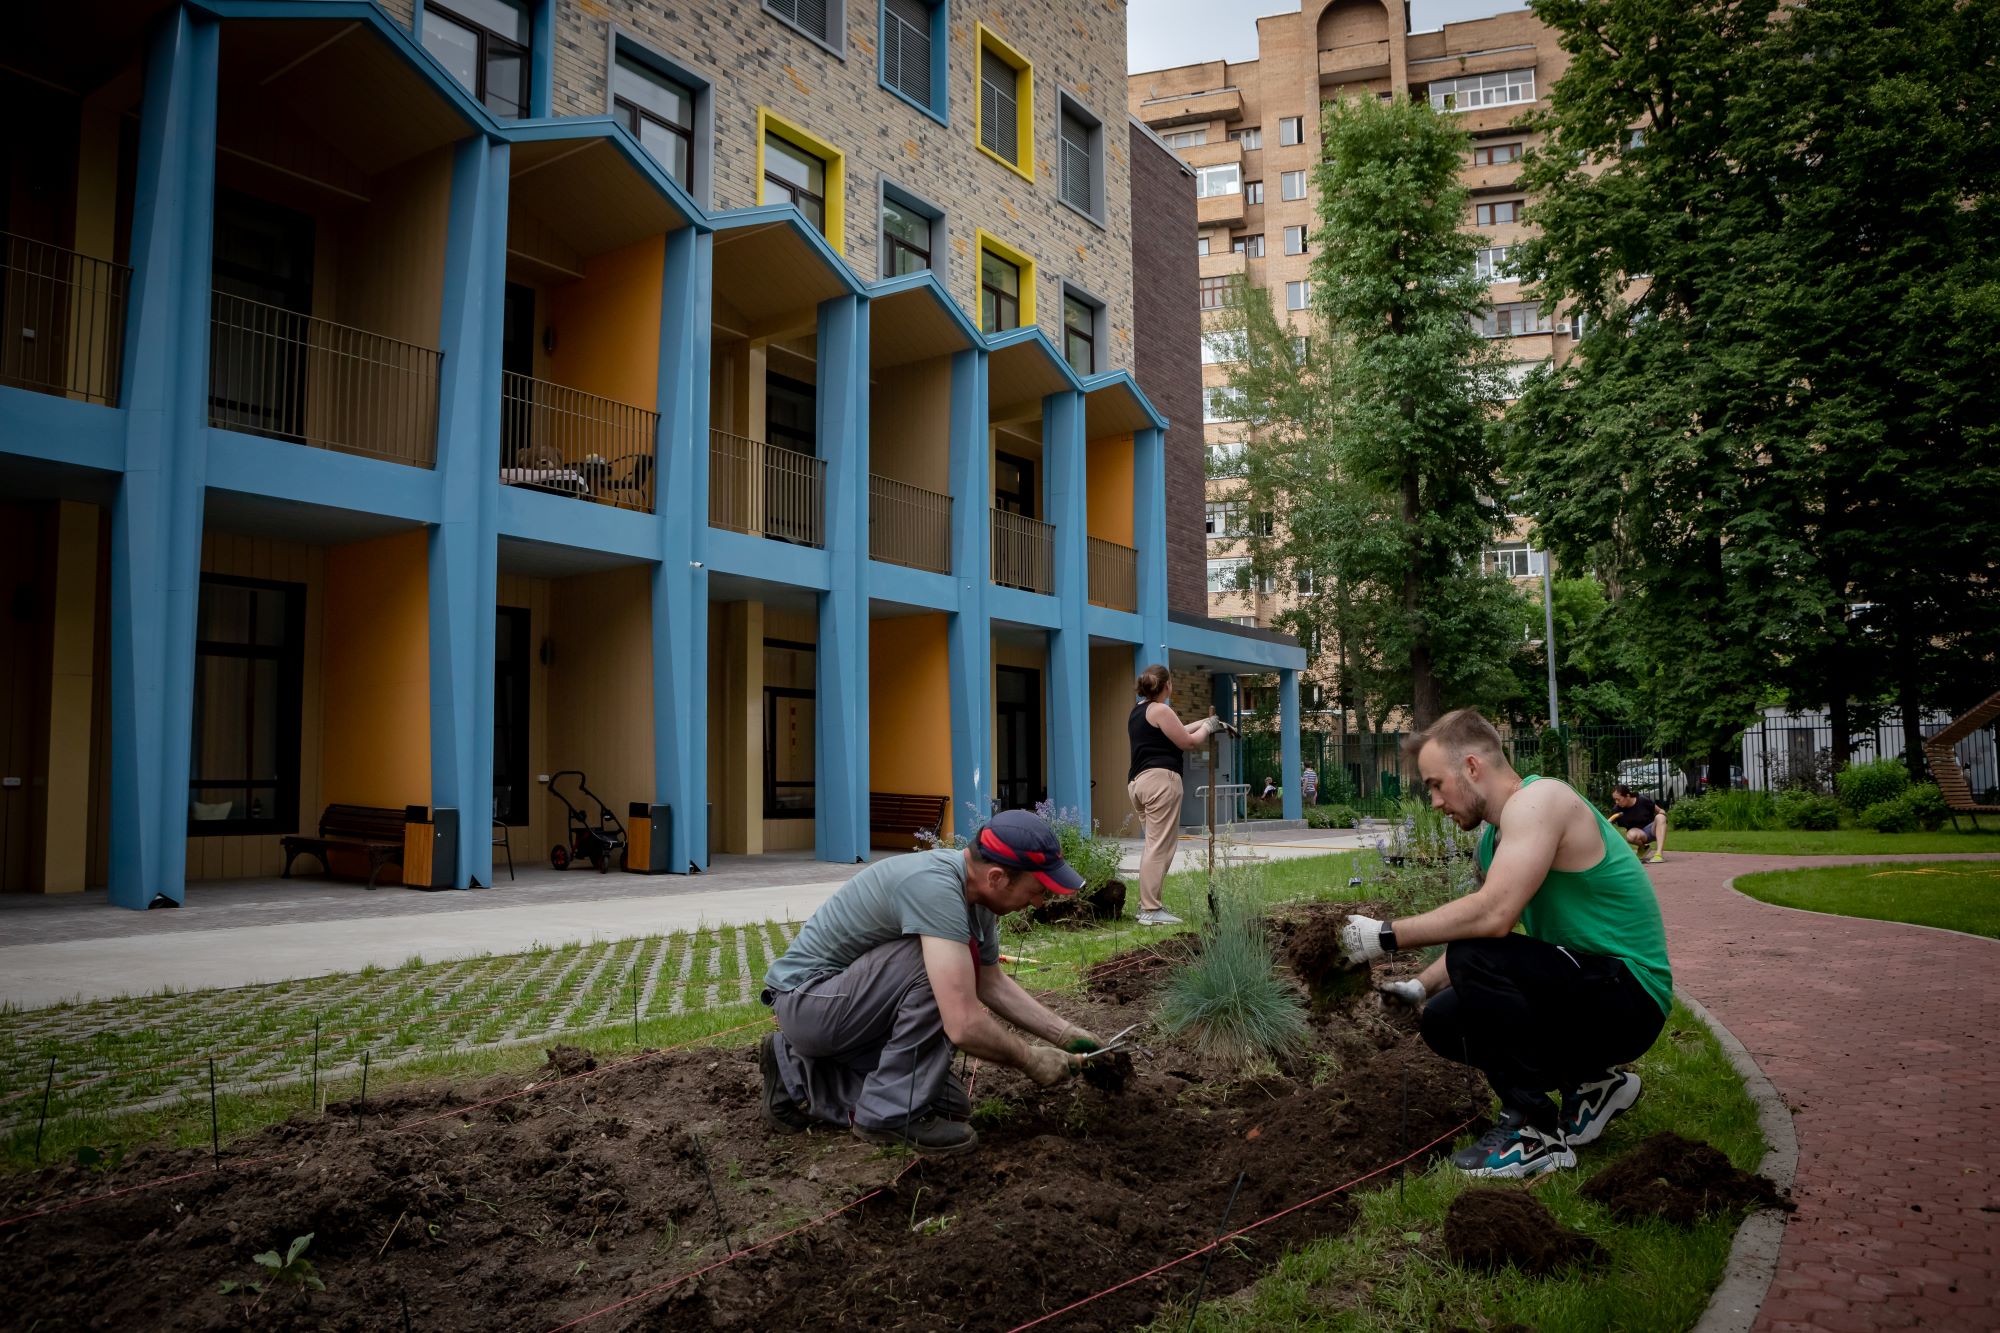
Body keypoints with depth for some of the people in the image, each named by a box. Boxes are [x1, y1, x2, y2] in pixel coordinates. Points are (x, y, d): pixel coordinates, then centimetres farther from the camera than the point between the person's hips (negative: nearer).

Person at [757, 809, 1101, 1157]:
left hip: (846, 1002, 10)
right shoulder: (934, 886, -31)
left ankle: (800, 1077, 16)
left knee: (948, 1105, 4)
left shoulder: (975, 890, -2)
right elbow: (963, 1024, -34)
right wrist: (1031, 1061, -18)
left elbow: (991, 982, 15)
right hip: (807, 999, -9)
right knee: (944, 960, -27)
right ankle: (892, 1113, -12)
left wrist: (1065, 1034, 9)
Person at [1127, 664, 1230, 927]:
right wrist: (1207, 727, 14)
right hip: (1160, 779, -10)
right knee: (1159, 847, -9)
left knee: (1154, 845, 15)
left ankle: (1148, 903, 16)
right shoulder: (1160, 710, -8)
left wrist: (1203, 724, 33)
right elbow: (1188, 742, -3)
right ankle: (1151, 910, -11)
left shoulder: (1138, 712, 21)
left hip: (1137, 781, 10)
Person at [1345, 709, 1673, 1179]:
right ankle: (1589, 1084, 15)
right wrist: (1421, 985, 9)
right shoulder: (1493, 839, 10)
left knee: (1476, 958, -28)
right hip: (1587, 996, 10)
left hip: (1629, 999, -10)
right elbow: (1475, 930, 18)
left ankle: (1536, 1133, -14)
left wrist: (1386, 936, -25)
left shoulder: (1538, 800, -20)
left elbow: (1492, 916, -33)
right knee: (1443, 1020, 5)